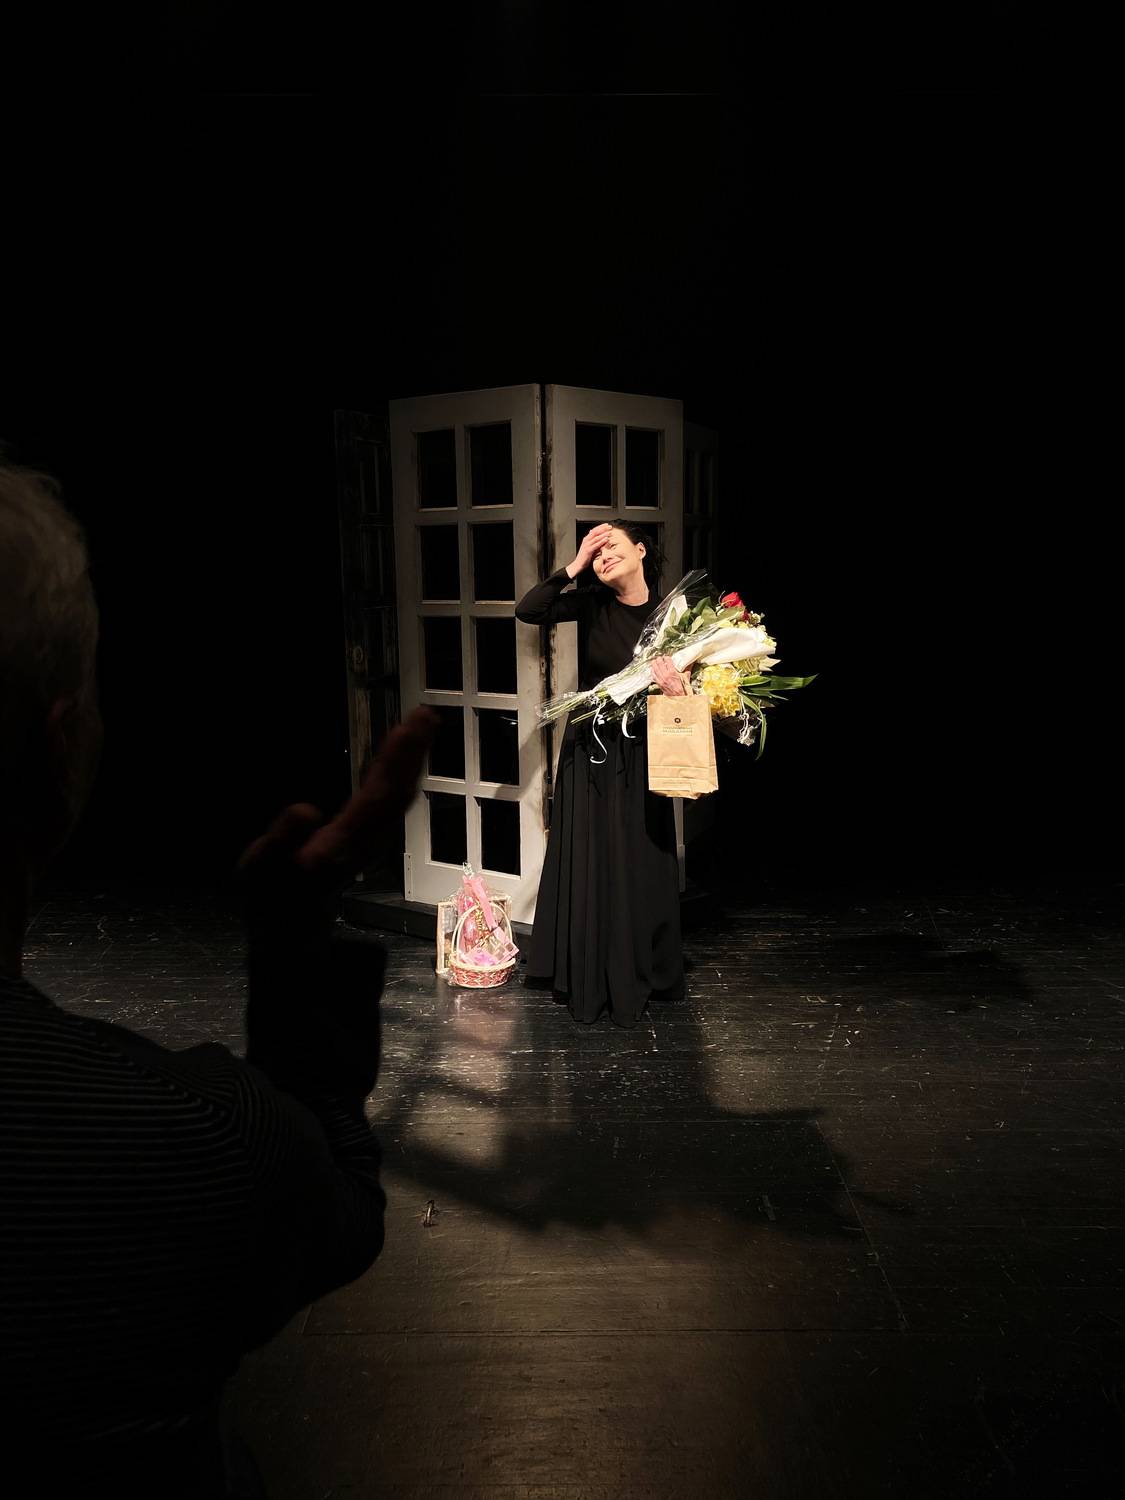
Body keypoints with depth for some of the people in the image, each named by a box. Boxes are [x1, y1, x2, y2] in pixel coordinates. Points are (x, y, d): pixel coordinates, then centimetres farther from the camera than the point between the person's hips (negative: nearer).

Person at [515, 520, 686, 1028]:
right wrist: (574, 565, -18)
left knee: (642, 866, 8)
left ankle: (644, 977, 26)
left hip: (641, 756, 0)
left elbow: (682, 683, 0)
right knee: (591, 865, 5)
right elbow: (527, 610, -17)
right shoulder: (592, 605, -4)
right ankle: (591, 982, 19)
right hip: (590, 750, 0)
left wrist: (677, 689, -23)